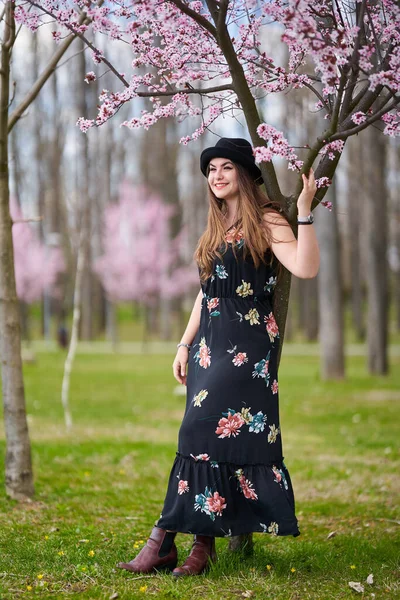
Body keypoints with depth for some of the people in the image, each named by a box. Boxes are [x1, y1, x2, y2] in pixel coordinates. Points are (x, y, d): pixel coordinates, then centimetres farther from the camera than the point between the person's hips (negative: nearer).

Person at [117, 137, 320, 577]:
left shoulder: (266, 222, -3)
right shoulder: (216, 228, 19)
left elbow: (306, 268, -18)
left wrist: (305, 212, -24)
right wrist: (184, 345, 15)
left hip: (248, 343, -7)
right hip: (210, 341, 7)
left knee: (208, 429, -13)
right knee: (219, 437, 4)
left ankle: (165, 538, -10)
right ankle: (204, 544, 4)